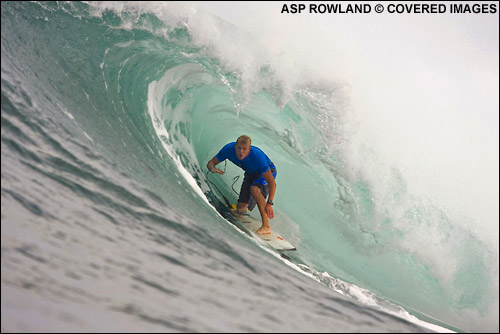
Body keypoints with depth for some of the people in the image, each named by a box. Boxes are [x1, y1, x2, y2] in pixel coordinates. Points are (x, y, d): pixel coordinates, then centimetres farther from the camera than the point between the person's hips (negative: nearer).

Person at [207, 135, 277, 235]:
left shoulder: (257, 156, -40)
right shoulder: (229, 149, -28)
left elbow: (272, 183, -38)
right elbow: (211, 163, -15)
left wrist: (269, 203, -48)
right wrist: (213, 169, -39)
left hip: (268, 171, -5)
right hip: (251, 173, 5)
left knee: (254, 188, -37)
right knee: (241, 207, 0)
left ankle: (266, 226, -33)